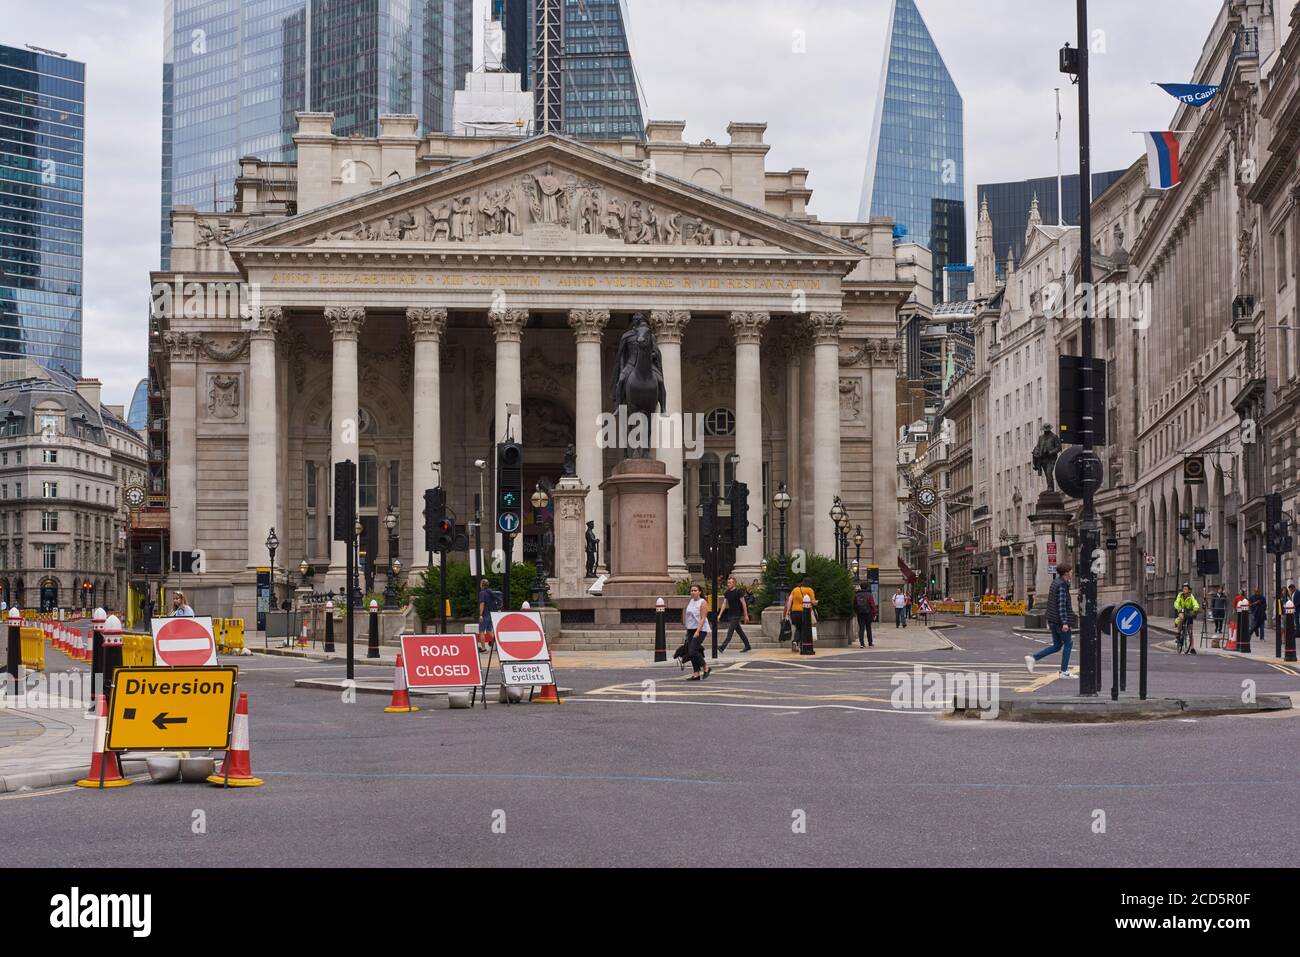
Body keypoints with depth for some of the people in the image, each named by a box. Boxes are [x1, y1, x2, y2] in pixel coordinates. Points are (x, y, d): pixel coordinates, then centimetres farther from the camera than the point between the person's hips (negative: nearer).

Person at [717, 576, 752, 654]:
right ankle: (747, 646, 24)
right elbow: (724, 604, 11)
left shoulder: (738, 592, -10)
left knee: (730, 632, -12)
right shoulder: (727, 593, 10)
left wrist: (746, 615, -9)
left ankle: (722, 648, -19)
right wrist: (720, 615, 5)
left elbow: (743, 603, -9)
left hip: (736, 615, -8)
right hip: (730, 615, 8)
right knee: (739, 631, 14)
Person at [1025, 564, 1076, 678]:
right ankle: (1064, 671, 7)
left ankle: (1033, 658, 3)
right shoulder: (1062, 585, -16)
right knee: (1068, 643, 4)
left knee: (1057, 645, 13)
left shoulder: (1055, 583, 13)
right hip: (1060, 620, -9)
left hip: (1053, 620, 9)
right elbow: (1061, 604, -23)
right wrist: (1065, 623, -25)